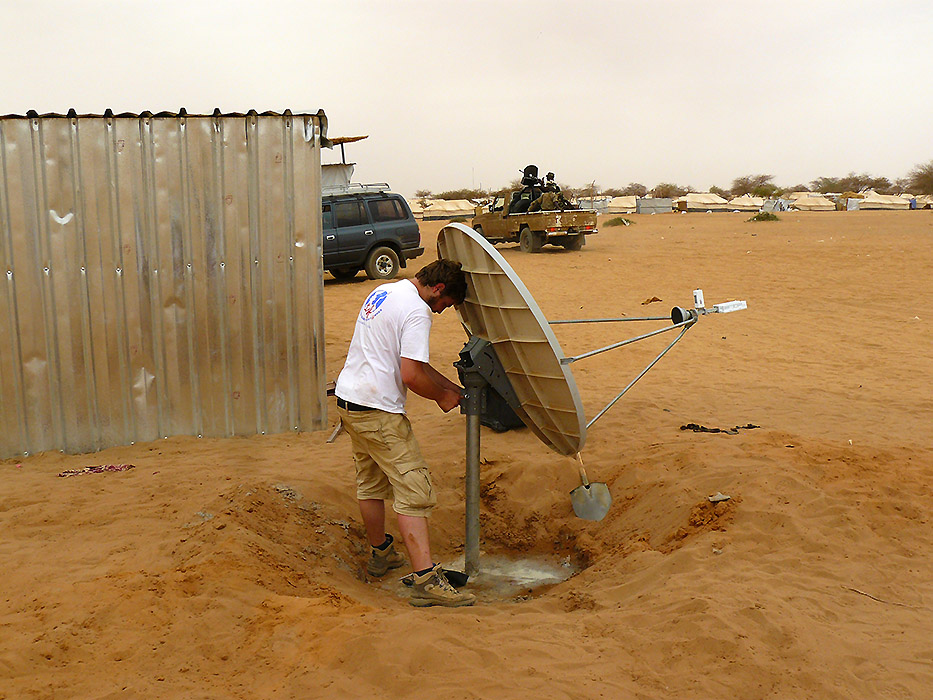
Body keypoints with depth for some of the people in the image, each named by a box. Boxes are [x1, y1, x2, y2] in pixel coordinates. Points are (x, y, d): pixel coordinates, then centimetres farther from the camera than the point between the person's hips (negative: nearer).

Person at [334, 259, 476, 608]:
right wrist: (442, 396, -3)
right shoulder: (417, 311, -16)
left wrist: (449, 385, 19)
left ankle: (380, 554, 38)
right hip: (378, 412, -10)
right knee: (413, 491, -8)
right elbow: (411, 375, -22)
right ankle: (426, 579, -10)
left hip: (347, 398, 10)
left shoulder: (383, 291, 16)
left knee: (370, 484, 22)